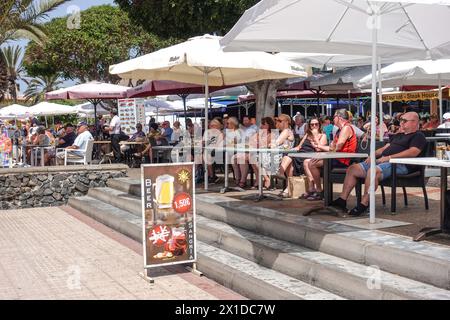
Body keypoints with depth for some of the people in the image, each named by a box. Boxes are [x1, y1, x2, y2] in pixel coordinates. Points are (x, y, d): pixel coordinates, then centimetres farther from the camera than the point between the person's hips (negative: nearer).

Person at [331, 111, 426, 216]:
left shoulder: (418, 136, 3)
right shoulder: (398, 135, 31)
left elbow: (413, 152, -15)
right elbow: (384, 148, 30)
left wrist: (389, 157, -21)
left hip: (399, 164, -9)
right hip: (382, 161, 9)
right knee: (352, 169, -3)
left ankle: (364, 205, -34)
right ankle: (342, 200, -7)